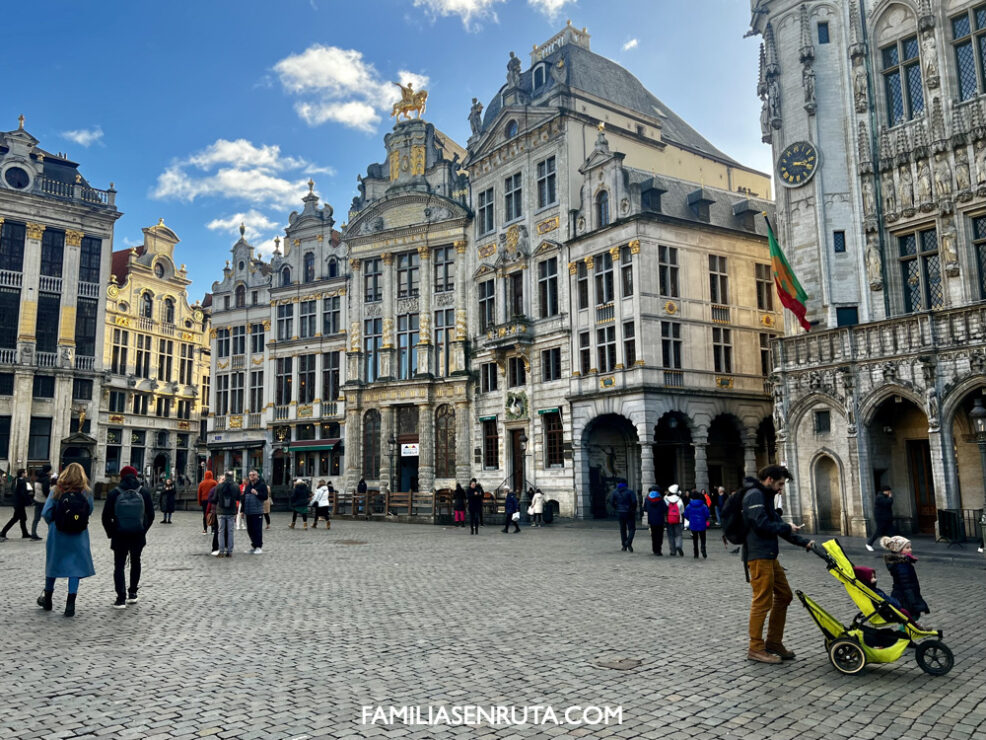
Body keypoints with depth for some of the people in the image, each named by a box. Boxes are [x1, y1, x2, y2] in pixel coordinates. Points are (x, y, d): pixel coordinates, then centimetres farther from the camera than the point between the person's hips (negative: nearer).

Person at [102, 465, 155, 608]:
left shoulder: (114, 493, -6)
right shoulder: (144, 492, -1)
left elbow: (106, 517, -5)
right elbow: (151, 515, 1)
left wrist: (111, 533, 5)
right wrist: (143, 530, 11)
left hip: (119, 536, -2)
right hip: (138, 535, 2)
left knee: (119, 565, 5)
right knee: (135, 562, 20)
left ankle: (121, 598, -4)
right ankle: (132, 593, 25)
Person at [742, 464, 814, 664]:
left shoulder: (766, 496, 21)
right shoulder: (755, 495, -13)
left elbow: (776, 523, 20)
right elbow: (761, 524, -23)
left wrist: (804, 542, 11)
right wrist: (787, 528, -7)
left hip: (769, 555, 11)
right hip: (758, 555, -11)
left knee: (784, 595, 15)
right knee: (762, 601, -6)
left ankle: (774, 642, 24)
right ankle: (756, 649, 3)